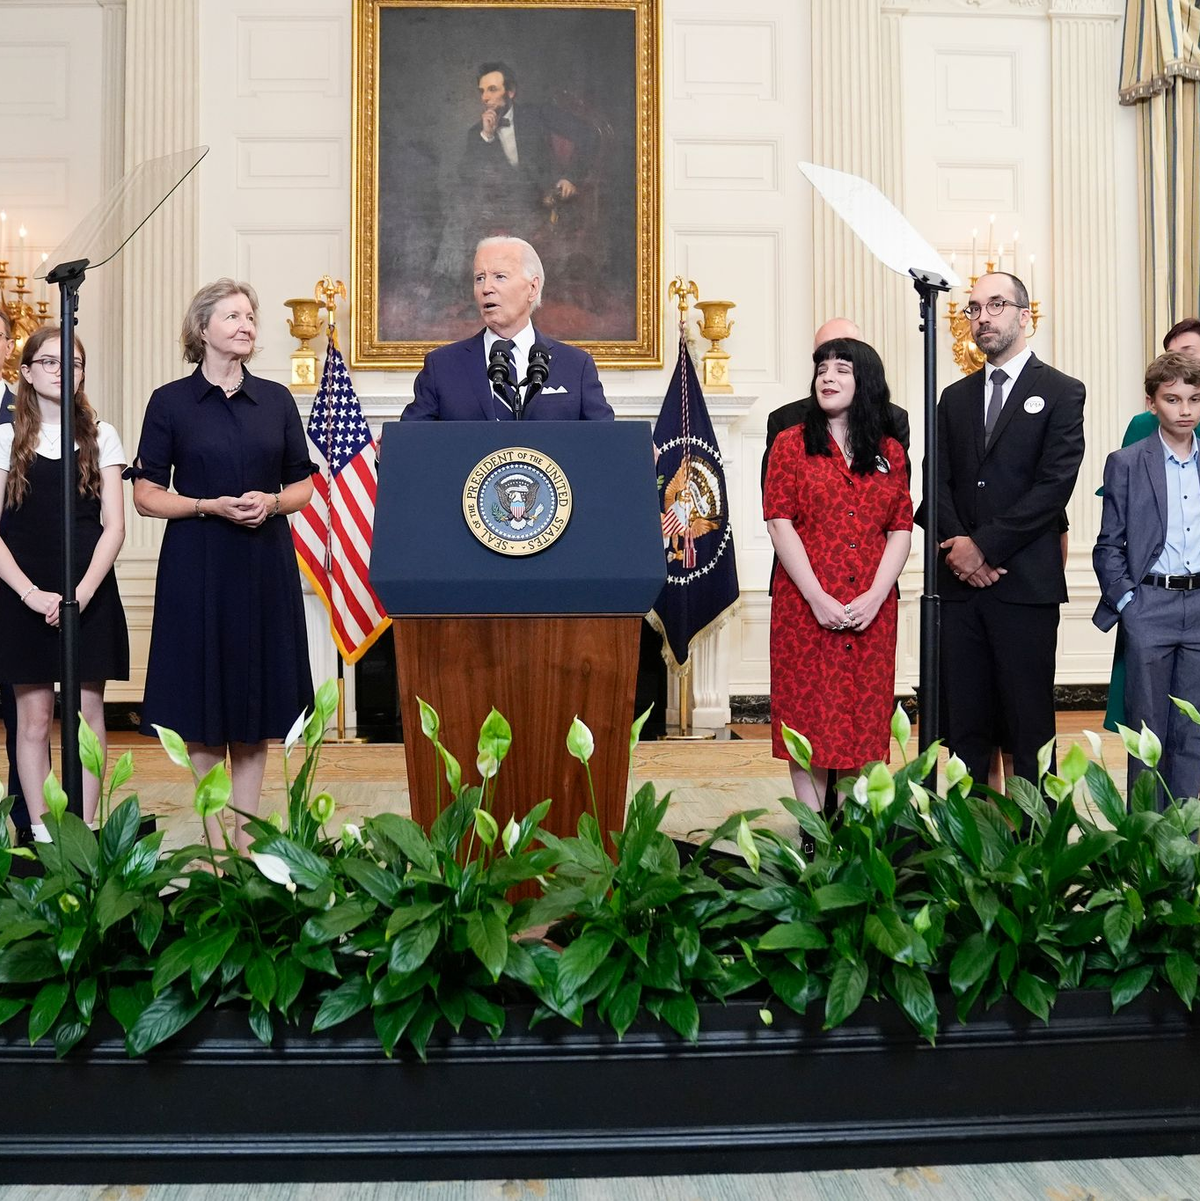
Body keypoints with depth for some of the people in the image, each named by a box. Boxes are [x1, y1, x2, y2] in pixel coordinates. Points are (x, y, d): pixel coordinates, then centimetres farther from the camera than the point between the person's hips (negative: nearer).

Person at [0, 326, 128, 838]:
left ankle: (85, 829, 9)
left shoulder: (101, 436, 7)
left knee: (87, 709, 2)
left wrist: (83, 591, -11)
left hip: (89, 594, 1)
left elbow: (113, 526, 2)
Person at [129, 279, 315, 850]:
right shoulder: (170, 402, 1)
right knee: (203, 703, 1)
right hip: (196, 567, -2)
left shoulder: (276, 399, 8)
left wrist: (272, 502, -10)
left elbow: (304, 486, 11)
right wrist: (211, 506, -15)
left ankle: (245, 836, 17)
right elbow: (145, 494, -1)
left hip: (265, 566, 3)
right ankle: (215, 843, 11)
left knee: (258, 698, 6)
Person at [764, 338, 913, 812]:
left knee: (864, 721, 5)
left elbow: (901, 529, 6)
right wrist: (818, 597, -13)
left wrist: (874, 596, -9)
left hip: (872, 611, 3)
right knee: (809, 713, 1)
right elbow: (779, 524, -4)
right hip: (805, 607, -2)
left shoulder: (889, 452, 11)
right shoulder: (791, 443, 4)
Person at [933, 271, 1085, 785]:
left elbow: (1055, 484, -9)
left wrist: (986, 545, -12)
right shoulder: (955, 397, 17)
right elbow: (939, 481, 9)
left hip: (1026, 584, -4)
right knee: (964, 722, 7)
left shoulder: (1061, 392, 2)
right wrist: (957, 543, -8)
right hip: (961, 582, 4)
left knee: (1029, 721, 1)